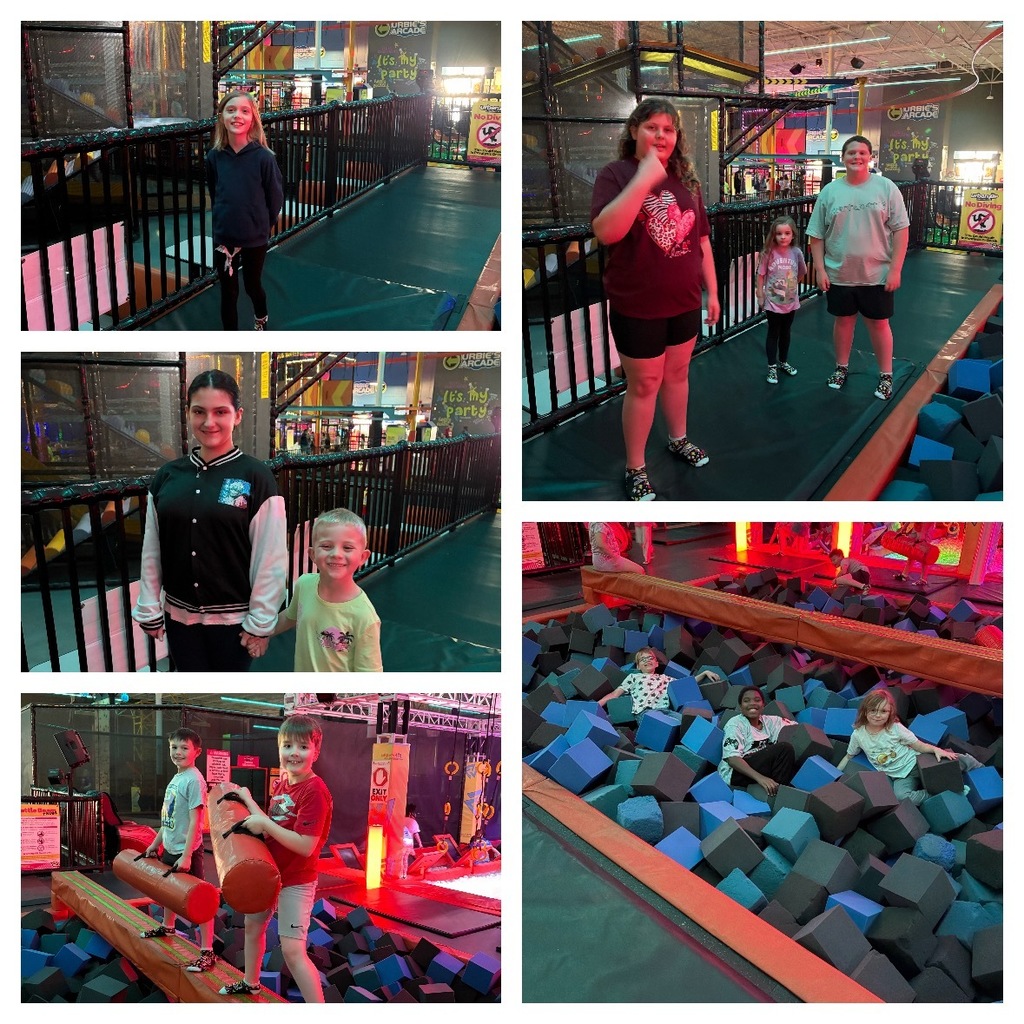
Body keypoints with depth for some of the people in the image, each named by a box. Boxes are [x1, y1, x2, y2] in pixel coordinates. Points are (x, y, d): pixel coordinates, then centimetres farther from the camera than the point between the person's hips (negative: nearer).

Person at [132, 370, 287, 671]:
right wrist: (149, 609, 6)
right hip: (178, 614, 3)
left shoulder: (255, 477, -11)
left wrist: (261, 623, -10)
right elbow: (152, 551, 7)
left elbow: (271, 558, -10)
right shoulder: (167, 476, 1)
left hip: (232, 618, -3)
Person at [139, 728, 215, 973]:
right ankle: (167, 926, 53)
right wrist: (156, 842, 23)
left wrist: (186, 855, -25)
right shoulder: (176, 778, 9)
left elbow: (194, 820, -22)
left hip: (187, 851, -10)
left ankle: (207, 952, -4)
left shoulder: (194, 780, -18)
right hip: (169, 848, 10)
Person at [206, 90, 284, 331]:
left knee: (253, 285, 18)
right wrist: (223, 220, 8)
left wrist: (261, 227, 2)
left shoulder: (263, 157, -16)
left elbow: (276, 198, -6)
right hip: (223, 238, 2)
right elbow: (213, 195, 8)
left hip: (254, 238, -2)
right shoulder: (214, 157, -7)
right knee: (228, 291, 10)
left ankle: (261, 317, 50)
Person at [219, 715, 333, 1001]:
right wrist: (247, 800, 2)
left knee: (293, 950, -14)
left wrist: (264, 824, -25)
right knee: (253, 925, 27)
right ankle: (250, 983, 52)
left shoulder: (315, 790, -25)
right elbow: (271, 826, 6)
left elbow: (305, 846, -30)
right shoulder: (282, 784, 3)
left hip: (296, 880, -9)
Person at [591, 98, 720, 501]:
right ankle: (635, 468, 19)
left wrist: (712, 291, 11)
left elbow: (702, 241, 11)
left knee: (677, 374, 21)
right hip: (637, 306, -5)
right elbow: (606, 232, -29)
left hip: (685, 302, 5)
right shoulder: (616, 174, -12)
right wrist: (644, 179, -33)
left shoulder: (686, 178, 5)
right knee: (643, 384, 5)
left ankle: (678, 439, 42)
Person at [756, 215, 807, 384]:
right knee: (773, 334, 7)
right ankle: (772, 368, 15)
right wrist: (760, 296, -7)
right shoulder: (768, 253, -14)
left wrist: (792, 285, 9)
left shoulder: (796, 252, -7)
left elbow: (802, 273, 9)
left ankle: (783, 362, 35)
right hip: (773, 302, -3)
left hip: (791, 302, 3)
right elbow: (761, 275, -8)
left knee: (785, 333, 19)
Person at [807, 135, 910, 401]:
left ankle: (886, 375, 22)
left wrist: (895, 269, -10)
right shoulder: (829, 192, 0)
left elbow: (900, 230, -5)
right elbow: (817, 235, 3)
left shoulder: (886, 188, -5)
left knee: (878, 324, 9)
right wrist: (820, 270, -3)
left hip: (877, 275, -1)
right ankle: (841, 368, 34)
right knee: (843, 321, 15)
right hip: (839, 275, 2)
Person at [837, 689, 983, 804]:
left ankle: (979, 768, 10)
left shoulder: (895, 728, -8)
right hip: (901, 777, 0)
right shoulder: (858, 735, -5)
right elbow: (849, 757, 11)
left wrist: (936, 749, -23)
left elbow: (919, 746, -4)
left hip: (916, 763, 0)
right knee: (901, 796, -35)